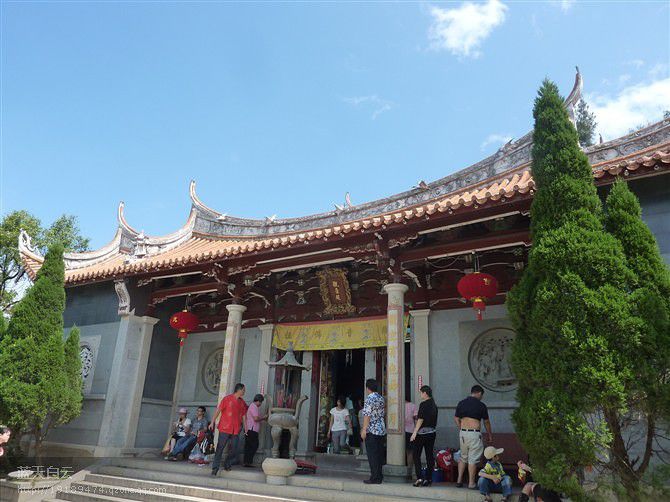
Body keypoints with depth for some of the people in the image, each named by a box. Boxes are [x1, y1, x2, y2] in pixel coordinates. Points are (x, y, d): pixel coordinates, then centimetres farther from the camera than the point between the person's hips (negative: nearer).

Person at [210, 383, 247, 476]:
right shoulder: (227, 398, -4)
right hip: (225, 428, -5)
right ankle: (215, 468, 2)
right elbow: (218, 410, -5)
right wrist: (212, 422, -10)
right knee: (220, 448, -4)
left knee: (234, 449, 5)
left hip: (235, 430, 5)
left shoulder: (242, 402, 11)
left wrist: (245, 427, 14)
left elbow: (243, 415, 17)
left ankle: (226, 464, 25)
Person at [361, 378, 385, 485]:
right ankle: (379, 476, 16)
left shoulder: (369, 398, -12)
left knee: (372, 455, -3)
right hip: (381, 430, 8)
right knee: (379, 454, 11)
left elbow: (367, 415, -17)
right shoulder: (381, 398, 12)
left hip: (372, 430, -8)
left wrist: (364, 429, -14)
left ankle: (375, 478, -2)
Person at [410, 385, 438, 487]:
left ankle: (419, 478, -6)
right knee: (429, 455, 10)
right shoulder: (434, 405, 10)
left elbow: (421, 419, -16)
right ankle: (429, 479, 12)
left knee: (416, 456, 0)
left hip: (422, 432, -7)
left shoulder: (424, 404, -13)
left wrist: (414, 433, -14)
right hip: (432, 432, 7)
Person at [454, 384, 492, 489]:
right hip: (474, 433, -4)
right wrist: (490, 435, 17)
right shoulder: (481, 405, -5)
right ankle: (471, 483, 6)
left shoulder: (461, 403, 7)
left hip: (463, 433, 5)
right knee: (473, 459, 2)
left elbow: (456, 419, 10)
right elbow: (486, 422, 5)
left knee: (463, 457, 16)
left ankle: (459, 480, 16)